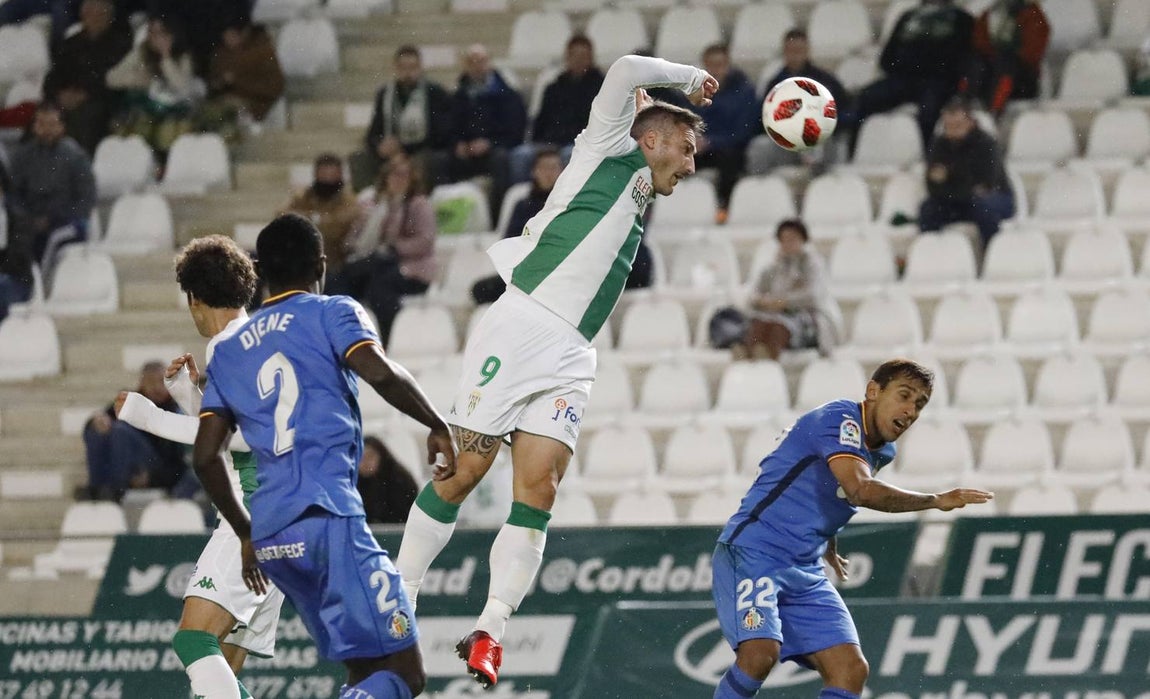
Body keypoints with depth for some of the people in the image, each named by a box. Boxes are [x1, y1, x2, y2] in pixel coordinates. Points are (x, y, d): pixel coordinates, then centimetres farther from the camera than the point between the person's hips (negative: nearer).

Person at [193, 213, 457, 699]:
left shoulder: (228, 351, 21)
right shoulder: (333, 314, 6)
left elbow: (205, 456, 16)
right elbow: (379, 372, -13)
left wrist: (247, 534, 26)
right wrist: (437, 425, 1)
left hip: (271, 534, 6)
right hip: (330, 515, -6)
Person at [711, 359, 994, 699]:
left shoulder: (881, 453, 14)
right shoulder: (839, 417, -14)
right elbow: (861, 490, -30)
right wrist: (936, 501, -23)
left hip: (805, 571, 9)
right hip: (751, 553, -9)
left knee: (850, 669, -5)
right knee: (761, 651, -29)